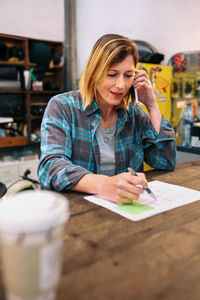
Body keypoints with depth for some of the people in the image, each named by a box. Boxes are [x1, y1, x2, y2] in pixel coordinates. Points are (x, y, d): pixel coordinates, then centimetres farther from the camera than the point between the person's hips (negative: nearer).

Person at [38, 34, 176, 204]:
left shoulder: (134, 114, 7)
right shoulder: (61, 107, -6)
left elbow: (167, 163, 3)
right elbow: (51, 166, -20)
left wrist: (152, 106, -1)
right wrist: (104, 185, -38)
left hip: (126, 208, 3)